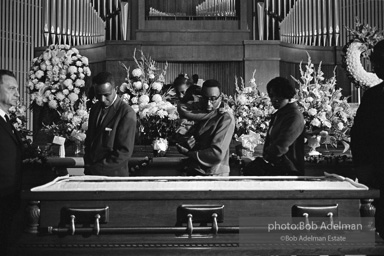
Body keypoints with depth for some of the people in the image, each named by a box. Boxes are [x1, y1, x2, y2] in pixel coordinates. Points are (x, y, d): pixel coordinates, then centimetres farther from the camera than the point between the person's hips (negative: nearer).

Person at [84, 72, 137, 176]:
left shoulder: (127, 113, -15)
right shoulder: (95, 108, 7)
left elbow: (125, 151, -17)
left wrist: (98, 167, -16)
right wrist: (88, 163, 1)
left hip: (113, 174, -6)